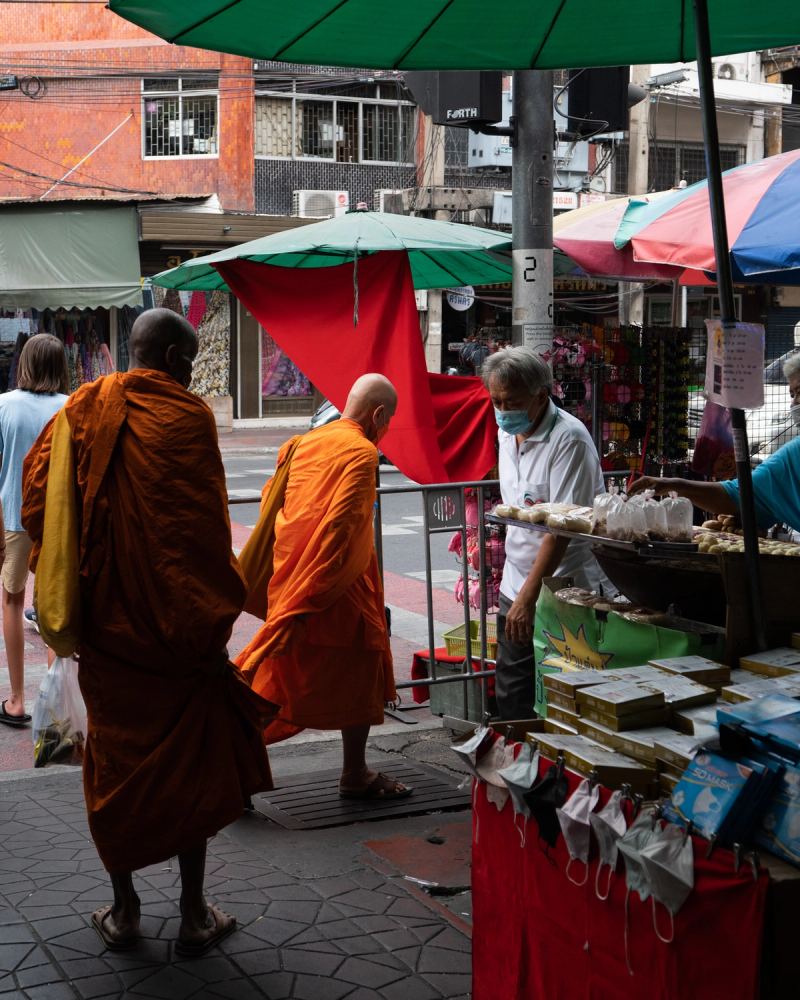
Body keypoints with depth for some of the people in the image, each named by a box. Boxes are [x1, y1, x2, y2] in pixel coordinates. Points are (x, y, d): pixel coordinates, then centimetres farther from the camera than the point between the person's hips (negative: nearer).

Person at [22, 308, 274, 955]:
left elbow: (37, 496, 5)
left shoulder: (82, 410, 4)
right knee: (192, 762, 8)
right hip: (178, 621, -4)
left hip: (105, 620, 4)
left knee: (115, 760, 14)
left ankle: (124, 911, 22)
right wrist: (215, 618, -8)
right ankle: (194, 915, 15)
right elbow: (205, 523, -15)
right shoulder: (187, 416, -10)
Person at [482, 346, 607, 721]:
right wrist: (516, 592, 18)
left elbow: (561, 527, -23)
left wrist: (529, 595, -24)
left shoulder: (569, 438, -18)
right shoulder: (507, 433, 9)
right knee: (511, 699, 12)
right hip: (516, 588, 8)